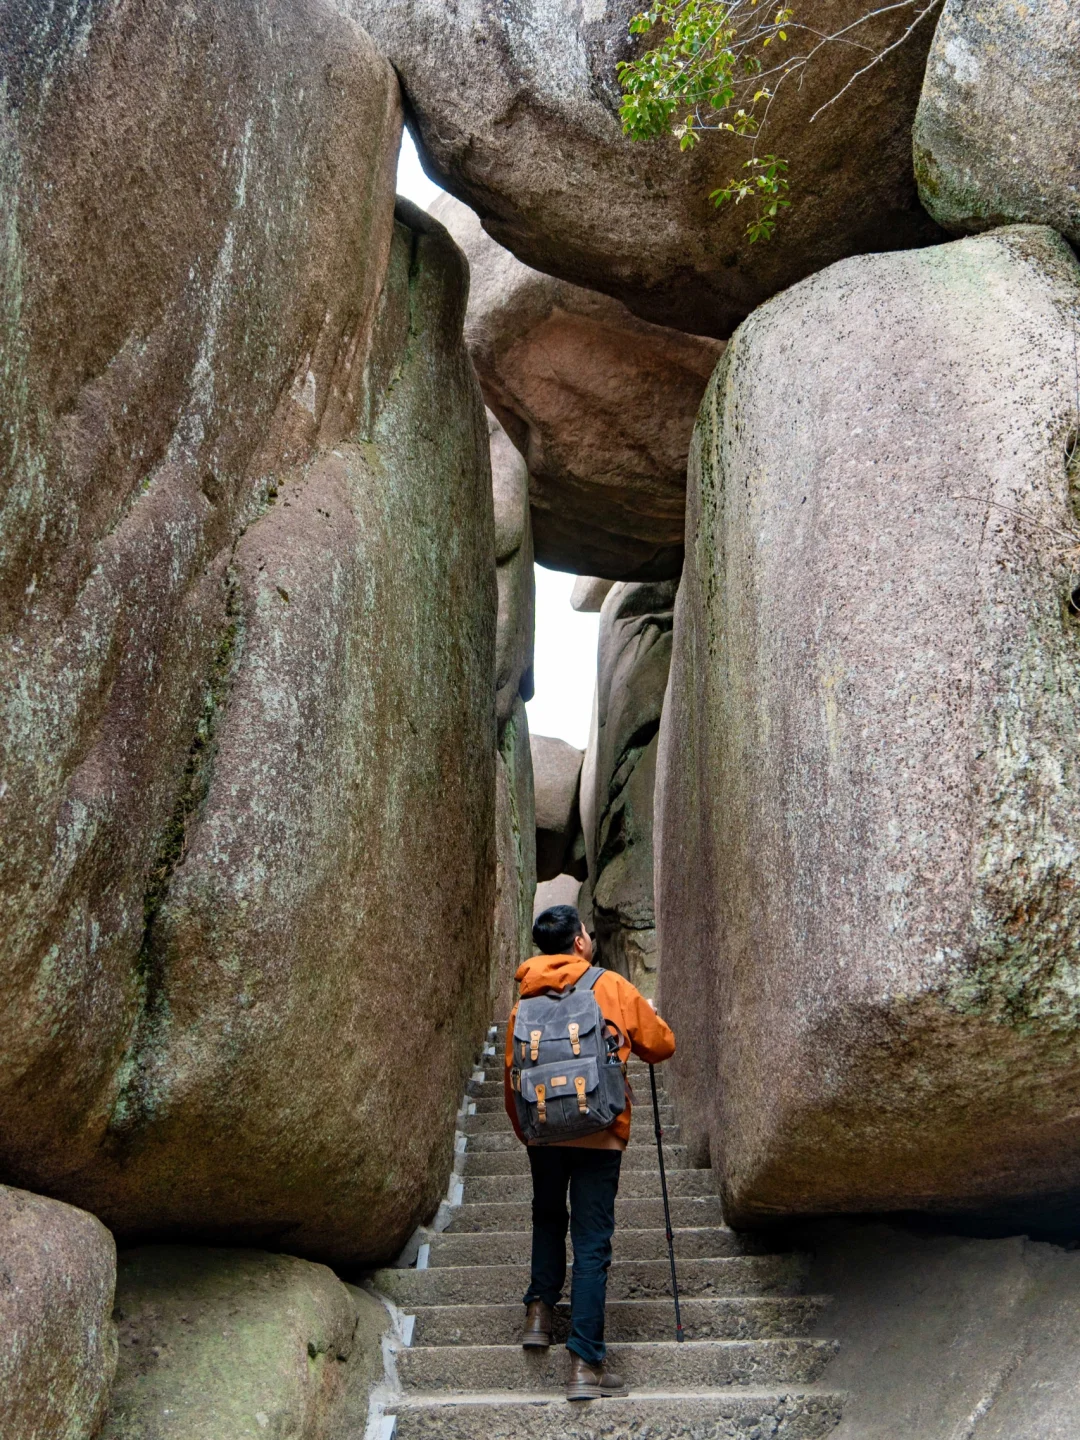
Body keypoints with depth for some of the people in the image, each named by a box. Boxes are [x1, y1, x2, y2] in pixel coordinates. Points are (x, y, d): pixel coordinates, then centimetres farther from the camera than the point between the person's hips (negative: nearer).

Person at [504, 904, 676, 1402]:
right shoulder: (611, 987, -3)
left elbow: (513, 1074, 10)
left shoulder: (525, 1000, 6)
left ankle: (539, 1308, 18)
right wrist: (645, 1017, 26)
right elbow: (661, 1046, 4)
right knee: (592, 1241, -1)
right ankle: (586, 1364, -2)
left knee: (548, 1218, 28)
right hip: (598, 1133, -3)